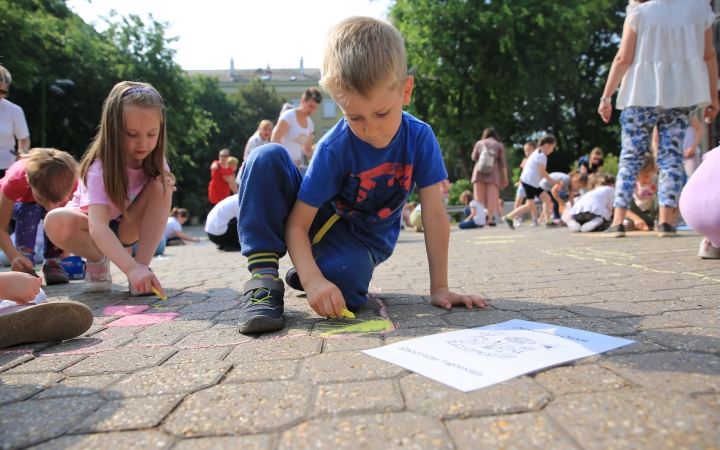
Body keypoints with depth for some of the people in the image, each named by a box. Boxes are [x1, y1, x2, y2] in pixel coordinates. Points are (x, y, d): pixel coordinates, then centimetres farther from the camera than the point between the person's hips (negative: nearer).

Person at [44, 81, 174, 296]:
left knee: (160, 187, -25)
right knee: (56, 222, -37)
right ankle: (98, 262, -7)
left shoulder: (152, 159, -16)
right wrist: (131, 268, -59)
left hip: (128, 228, 3)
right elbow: (97, 227, -44)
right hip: (90, 225, -3)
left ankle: (144, 265, -24)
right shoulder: (101, 168, -31)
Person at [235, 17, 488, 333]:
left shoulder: (420, 138, -19)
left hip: (362, 241, 1)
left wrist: (439, 288, -17)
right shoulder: (333, 149, -25)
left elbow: (434, 215, -16)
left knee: (344, 282, -36)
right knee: (267, 159, -28)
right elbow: (297, 224, -24)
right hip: (320, 221, -1)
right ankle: (264, 274, -23)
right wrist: (313, 281, -40)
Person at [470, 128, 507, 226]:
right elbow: (502, 163, 2)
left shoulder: (479, 143, 9)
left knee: (479, 197, 4)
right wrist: (505, 177, 6)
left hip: (479, 173, 1)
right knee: (492, 196, 0)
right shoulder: (499, 145, 6)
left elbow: (474, 157, 6)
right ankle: (490, 219, -7)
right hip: (492, 174, -1)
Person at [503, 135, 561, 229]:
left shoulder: (537, 153, 18)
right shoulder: (541, 155, -13)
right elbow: (542, 172, -13)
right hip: (529, 182, -11)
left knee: (546, 198, 8)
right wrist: (552, 181, -3)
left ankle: (548, 221, 9)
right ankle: (509, 217, -8)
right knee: (530, 205, -11)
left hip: (534, 183, 11)